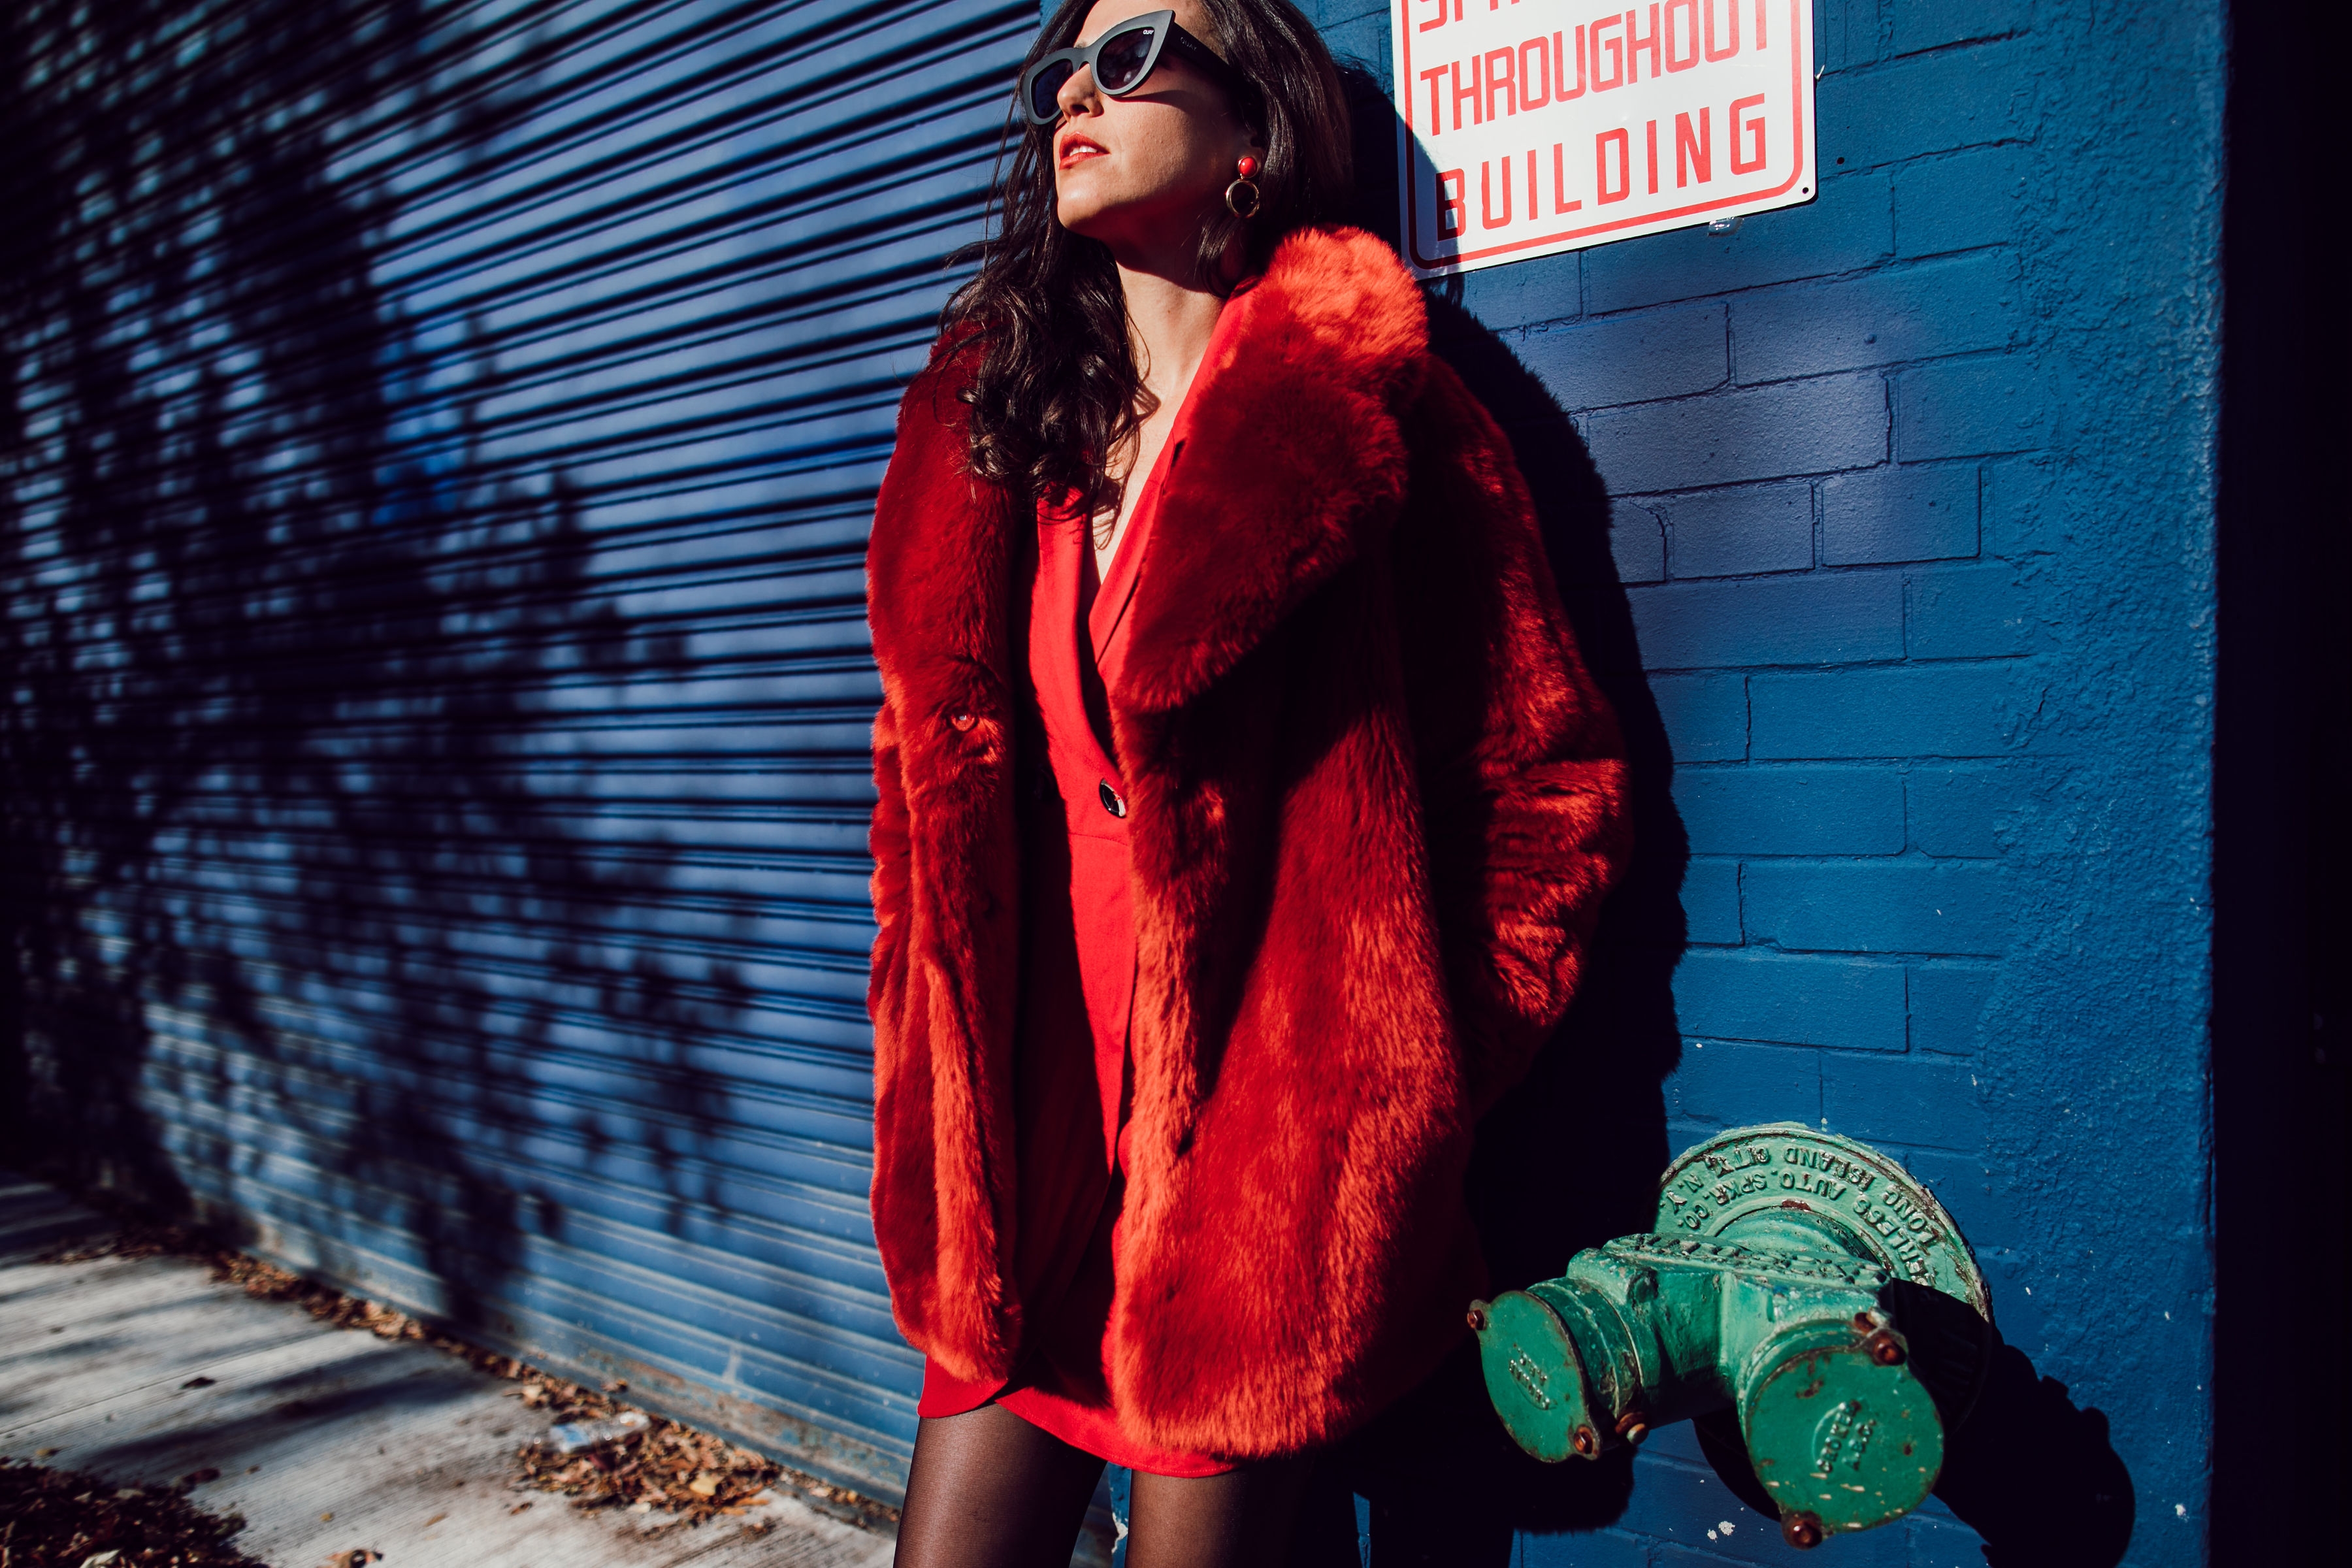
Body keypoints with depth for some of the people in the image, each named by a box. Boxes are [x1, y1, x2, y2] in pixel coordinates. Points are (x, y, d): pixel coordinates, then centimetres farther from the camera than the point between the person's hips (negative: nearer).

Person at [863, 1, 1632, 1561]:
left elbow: (1550, 782, -4)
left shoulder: (1363, 406, -6)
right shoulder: (999, 423, 11)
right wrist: (950, 1126, 10)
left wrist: (1398, 1094, -4)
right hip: (1042, 1131, 6)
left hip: (1259, 1135, -5)